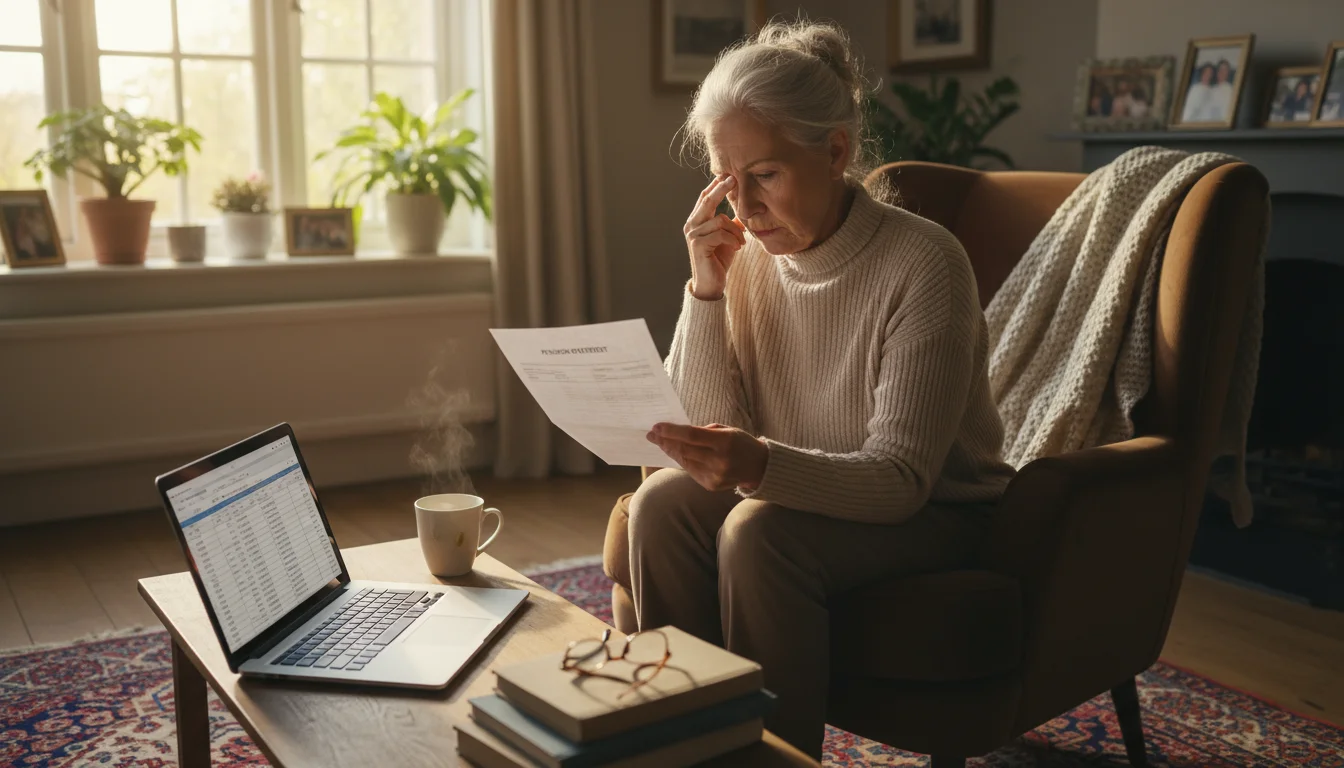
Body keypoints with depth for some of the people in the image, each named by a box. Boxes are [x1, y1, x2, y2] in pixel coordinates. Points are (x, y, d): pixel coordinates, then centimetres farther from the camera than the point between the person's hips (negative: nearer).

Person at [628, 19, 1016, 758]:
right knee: (663, 504, -18)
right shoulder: (750, 256, -6)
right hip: (808, 495, 5)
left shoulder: (923, 264, -22)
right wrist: (706, 289, -19)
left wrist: (763, 466, -43)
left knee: (760, 534, -29)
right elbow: (709, 426, -8)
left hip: (935, 513, -5)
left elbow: (901, 478, -26)